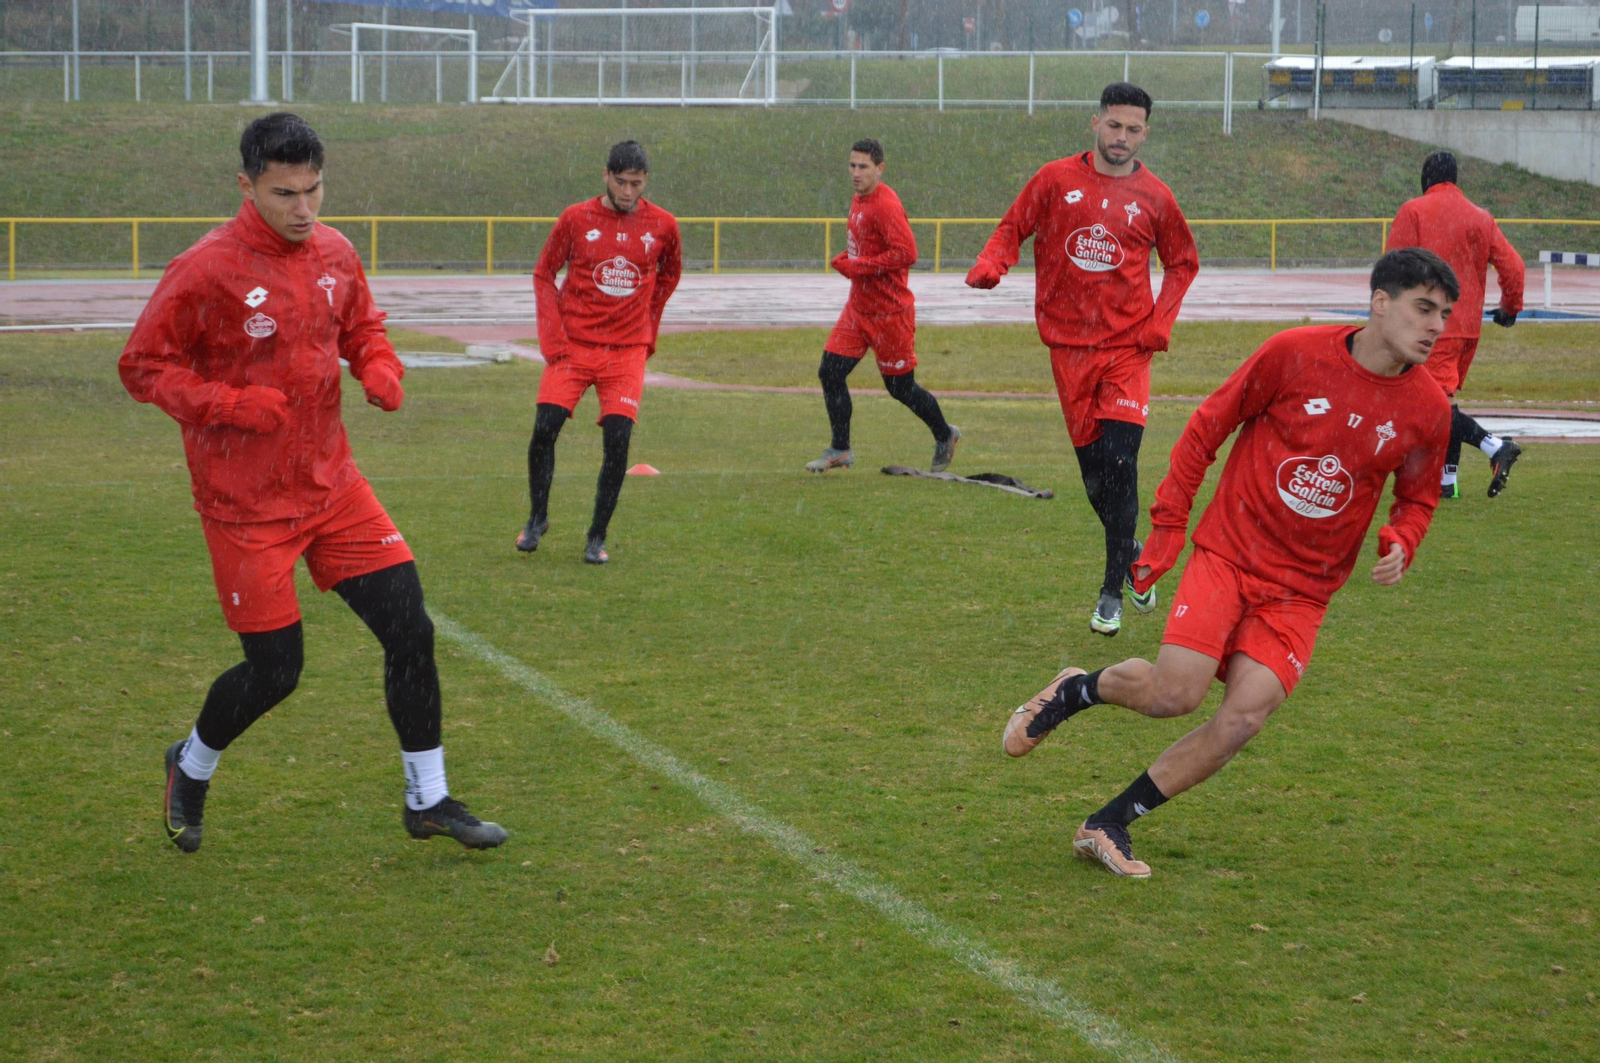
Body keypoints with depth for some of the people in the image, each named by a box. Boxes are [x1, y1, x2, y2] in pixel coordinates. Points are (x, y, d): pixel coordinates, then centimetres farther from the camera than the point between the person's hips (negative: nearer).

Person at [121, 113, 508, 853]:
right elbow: (143, 366, -10)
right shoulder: (205, 272, -16)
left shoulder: (335, 256, 2)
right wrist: (227, 405, -23)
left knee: (410, 631, -1)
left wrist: (379, 369, -3)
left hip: (332, 486, 6)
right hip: (247, 507, -6)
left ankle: (428, 800, 14)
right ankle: (191, 767, 32)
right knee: (275, 669, 0)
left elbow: (362, 328, 20)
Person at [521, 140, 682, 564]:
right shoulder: (576, 219, -3)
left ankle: (597, 537, 3)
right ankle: (536, 519, 11)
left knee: (617, 439, -10)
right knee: (545, 428, -11)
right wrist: (553, 337, -3)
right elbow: (544, 275, 6)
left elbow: (670, 273, 21)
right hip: (574, 344, 0)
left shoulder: (662, 225, 1)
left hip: (627, 350, 0)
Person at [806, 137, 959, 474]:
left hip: (889, 313, -9)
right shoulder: (859, 200, 10)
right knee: (830, 373, 0)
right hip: (858, 306, 9)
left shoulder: (886, 205, -20)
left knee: (900, 386, 3)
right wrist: (845, 259, 6)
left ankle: (945, 436, 27)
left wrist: (857, 266, -23)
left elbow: (906, 253, -28)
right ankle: (840, 450, 9)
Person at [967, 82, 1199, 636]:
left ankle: (1113, 591, -6)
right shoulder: (1056, 179, 2)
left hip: (1126, 346, -1)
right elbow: (1013, 227, 9)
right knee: (1091, 465, 5)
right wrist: (991, 264, -14)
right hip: (1069, 345, 1)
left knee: (1118, 460, -14)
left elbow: (1183, 262, 15)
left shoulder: (1153, 197, 3)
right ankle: (1132, 556, 31)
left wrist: (1160, 320, 0)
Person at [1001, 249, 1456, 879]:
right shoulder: (1297, 353, -10)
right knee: (1175, 692, -19)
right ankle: (1074, 691, 15)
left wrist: (1399, 545, -5)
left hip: (1302, 589, 3)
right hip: (1230, 551, -3)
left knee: (1246, 714, -15)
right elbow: (1209, 425, 1)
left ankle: (1108, 825, -2)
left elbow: (1417, 497, 17)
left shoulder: (1428, 407, -1)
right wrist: (1168, 525, 0)